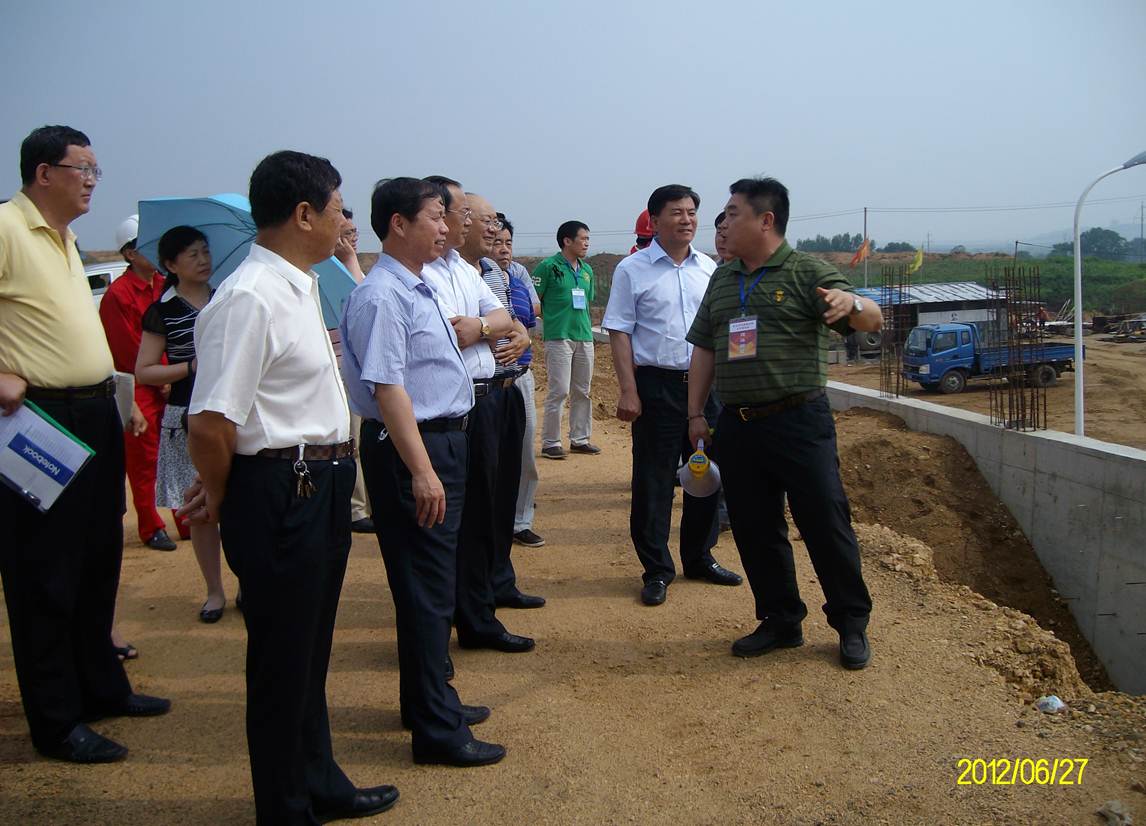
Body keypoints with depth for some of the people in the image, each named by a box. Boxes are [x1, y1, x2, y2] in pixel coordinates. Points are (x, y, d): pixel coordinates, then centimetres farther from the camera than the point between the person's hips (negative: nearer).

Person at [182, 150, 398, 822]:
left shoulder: (301, 287, 10)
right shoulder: (250, 299, -21)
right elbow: (211, 422, -26)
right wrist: (221, 497, -7)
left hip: (323, 487, 10)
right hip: (281, 494, -10)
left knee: (312, 648, 22)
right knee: (282, 660, 7)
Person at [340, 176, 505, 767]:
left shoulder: (420, 290, 14)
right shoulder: (382, 297, -17)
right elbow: (387, 388, -24)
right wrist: (421, 471, -27)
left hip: (444, 441, 10)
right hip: (410, 448, -10)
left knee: (431, 582, 19)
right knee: (426, 588, -3)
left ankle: (430, 700, 34)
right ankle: (436, 730, 8)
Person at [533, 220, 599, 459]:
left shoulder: (587, 270, 15)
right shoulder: (548, 267, -6)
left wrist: (587, 328, 16)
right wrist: (546, 324, -8)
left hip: (584, 337, 7)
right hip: (558, 337, -7)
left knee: (582, 391, 11)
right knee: (559, 391, -7)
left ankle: (580, 439, 21)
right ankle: (550, 443, 1)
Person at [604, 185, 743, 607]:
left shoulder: (709, 268, 10)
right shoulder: (632, 270, -3)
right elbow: (619, 332, -6)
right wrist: (628, 391, -13)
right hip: (656, 385, -4)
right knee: (653, 480, 1)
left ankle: (699, 557, 28)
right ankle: (656, 570, 13)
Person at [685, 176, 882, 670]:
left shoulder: (807, 272, -3)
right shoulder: (722, 279, 15)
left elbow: (872, 320, -11)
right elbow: (704, 348, 19)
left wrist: (854, 304, -34)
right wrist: (695, 413, 14)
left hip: (799, 421, -6)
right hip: (737, 425, 6)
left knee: (825, 523, -1)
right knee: (754, 530, 10)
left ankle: (852, 624, 15)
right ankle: (780, 621, 25)